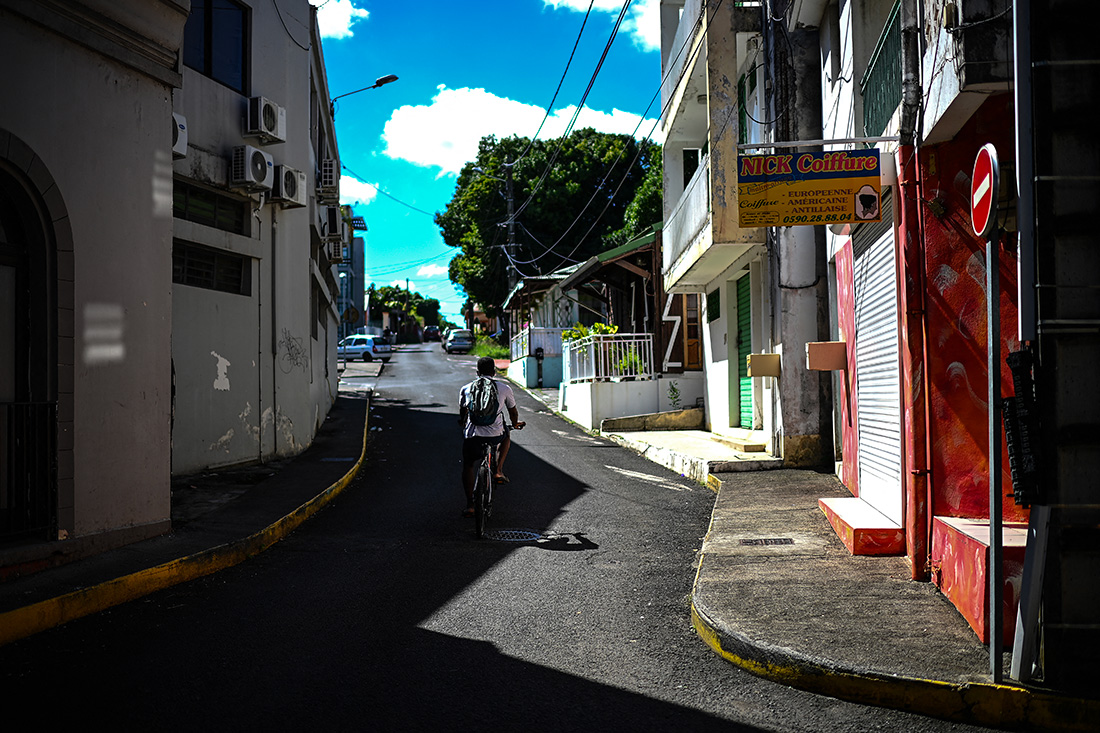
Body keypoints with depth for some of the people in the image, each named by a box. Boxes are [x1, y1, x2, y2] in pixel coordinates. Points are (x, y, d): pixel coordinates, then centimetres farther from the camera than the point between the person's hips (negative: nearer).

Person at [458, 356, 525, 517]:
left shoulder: (466, 389, 10)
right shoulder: (504, 388, 9)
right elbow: (513, 412, 23)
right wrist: (515, 424, 46)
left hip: (472, 435, 1)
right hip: (495, 435, 0)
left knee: (468, 466, 22)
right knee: (506, 437, 34)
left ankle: (469, 505, 14)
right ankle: (498, 471, 20)